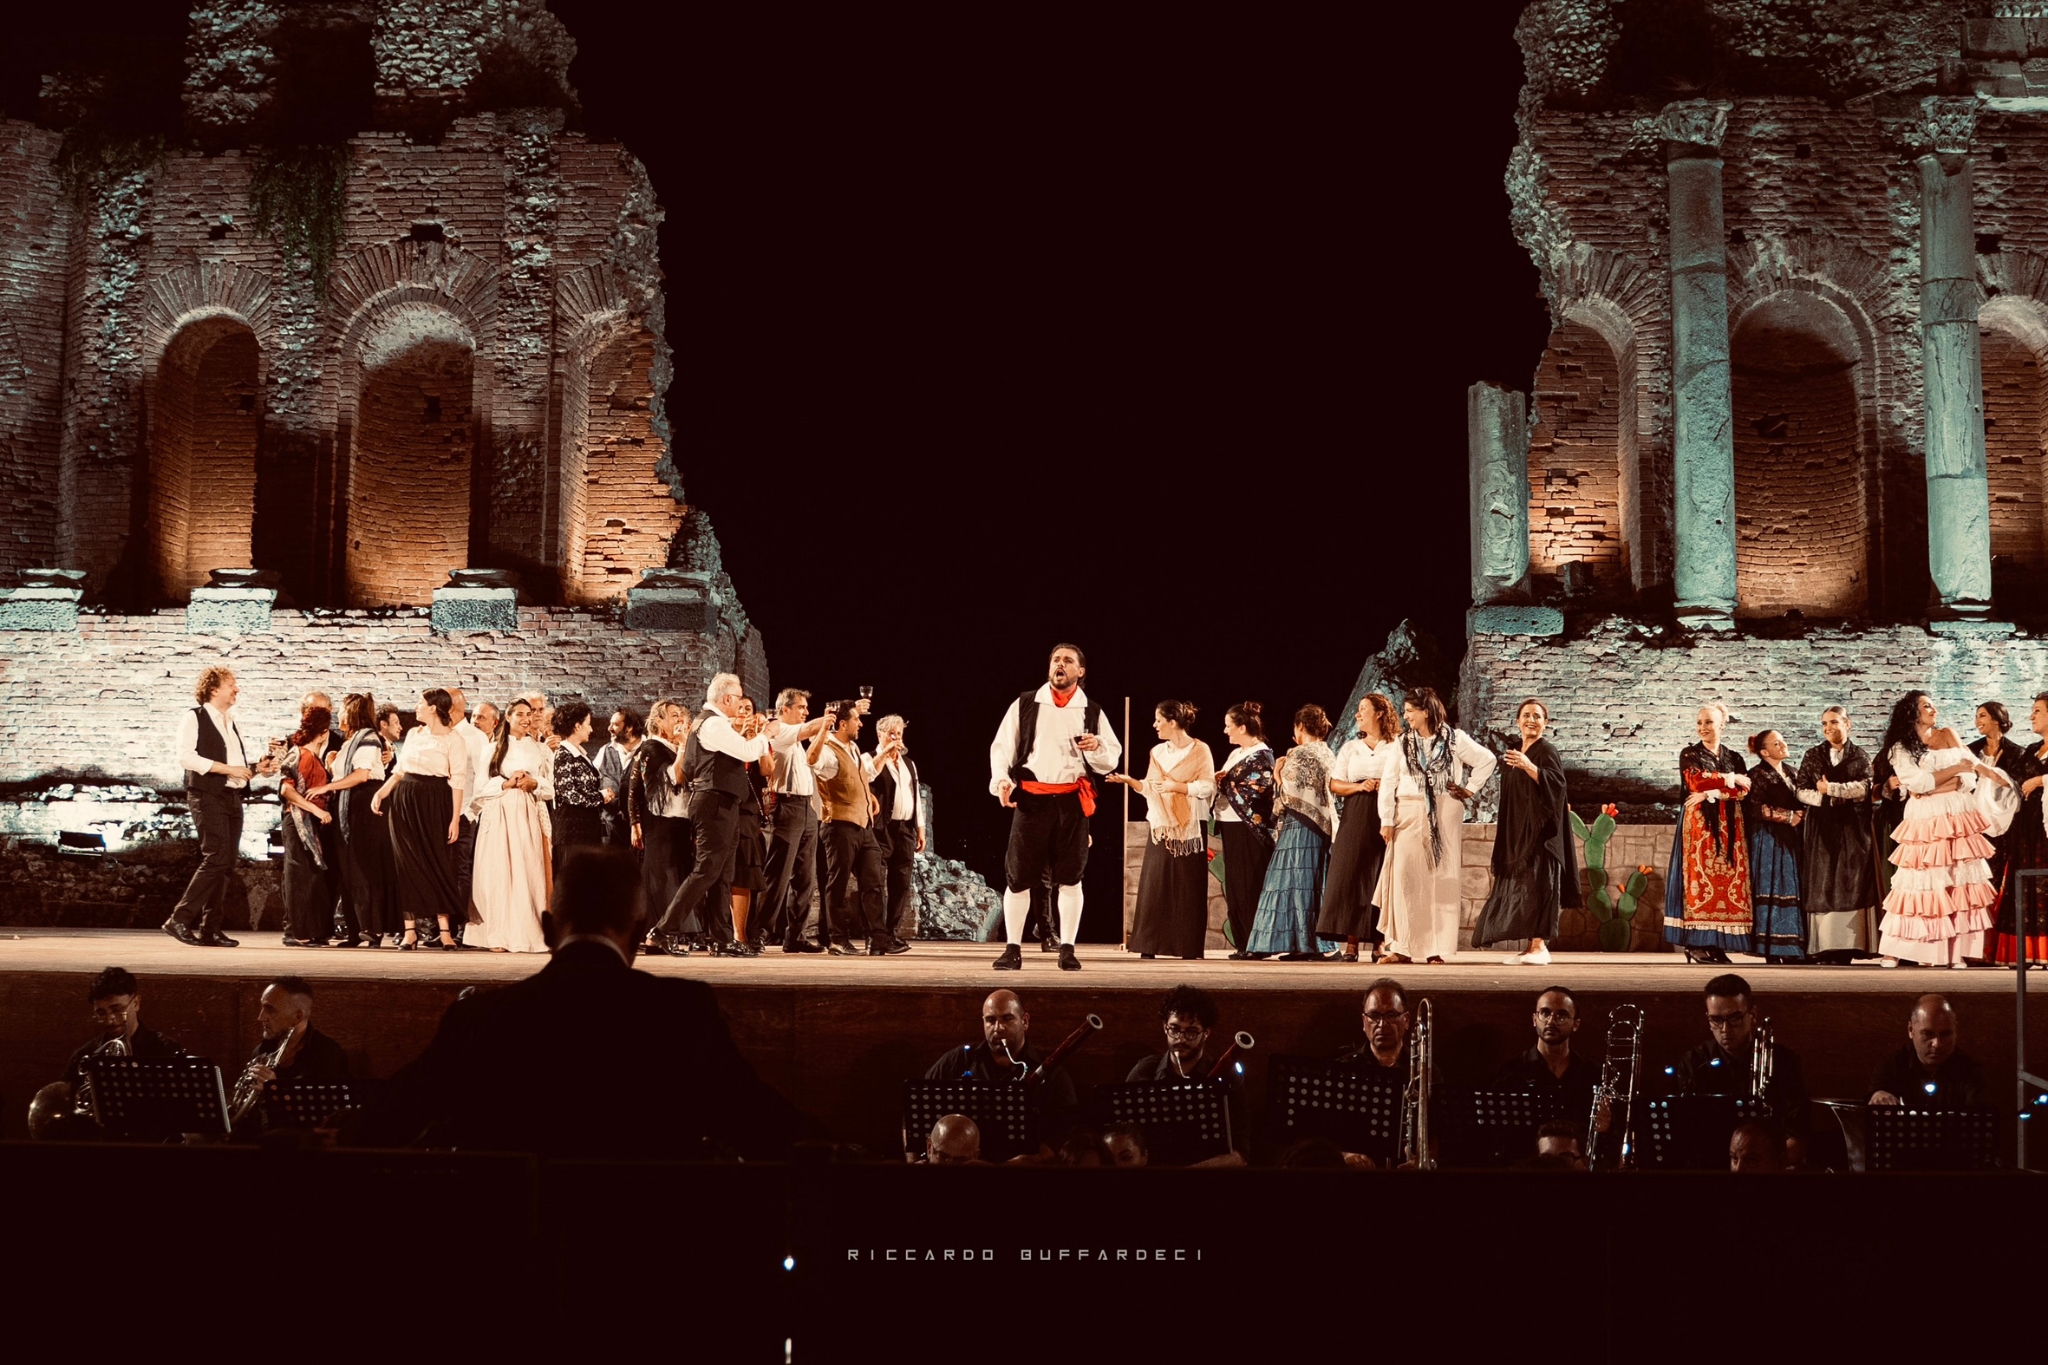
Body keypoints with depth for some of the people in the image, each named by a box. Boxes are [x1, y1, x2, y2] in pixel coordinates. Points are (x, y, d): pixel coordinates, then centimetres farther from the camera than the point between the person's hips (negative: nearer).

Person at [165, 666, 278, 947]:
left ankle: (210, 929, 7)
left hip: (233, 797, 8)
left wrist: (257, 767, 6)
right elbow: (186, 756, -15)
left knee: (227, 863, 4)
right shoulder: (194, 718, -2)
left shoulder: (230, 723, 22)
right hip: (208, 795, -8)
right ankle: (180, 919, -13)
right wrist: (228, 769, -18)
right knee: (216, 858, -17)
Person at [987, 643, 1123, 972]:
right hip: (1031, 798, -1)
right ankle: (1012, 949, 6)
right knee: (1018, 876, -1)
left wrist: (1097, 747, -10)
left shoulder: (1092, 712, 9)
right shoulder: (1025, 705, 6)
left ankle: (1067, 950, 9)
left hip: (1072, 801, 1)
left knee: (1070, 877, 2)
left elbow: (1112, 761, 11)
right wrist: (1001, 780, -12)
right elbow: (1001, 746, 4)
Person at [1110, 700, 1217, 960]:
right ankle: (1150, 944, 1)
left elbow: (1208, 787, -10)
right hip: (1161, 827, 5)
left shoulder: (1199, 750, -3)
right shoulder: (1157, 752, 13)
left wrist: (1177, 786, -16)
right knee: (1155, 883, -1)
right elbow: (1151, 789, 11)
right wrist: (1130, 781, -3)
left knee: (1187, 886, -3)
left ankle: (1188, 946, 0)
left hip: (1190, 828, -5)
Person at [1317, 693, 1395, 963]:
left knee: (1381, 880, -4)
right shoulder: (1350, 747, 16)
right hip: (1355, 819, 3)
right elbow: (1334, 784, 10)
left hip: (1386, 817, -3)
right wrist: (1359, 787, -7)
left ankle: (1378, 943, 0)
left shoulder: (1397, 748, 6)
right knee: (1350, 878, -5)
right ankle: (1351, 943, -4)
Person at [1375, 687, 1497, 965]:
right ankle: (1403, 947, -5)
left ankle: (1437, 948, 2)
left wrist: (1470, 788, 1)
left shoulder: (1455, 739, 2)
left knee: (1441, 879, -1)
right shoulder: (1403, 743, 8)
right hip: (1410, 816, 2)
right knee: (1405, 877, -6)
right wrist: (1386, 819, -4)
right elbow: (1388, 782, 4)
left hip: (1445, 816, -2)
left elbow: (1488, 760, 6)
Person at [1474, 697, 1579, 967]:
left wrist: (1528, 766, -37)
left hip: (1539, 830, -8)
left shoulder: (1546, 751, -6)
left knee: (1535, 883, -13)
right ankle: (1532, 947, 9)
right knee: (1519, 885, 6)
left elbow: (1556, 782, -24)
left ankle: (1540, 946, -14)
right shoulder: (1515, 754, 17)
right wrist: (1502, 829, 22)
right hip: (1517, 833, 9)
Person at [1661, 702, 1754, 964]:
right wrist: (1730, 779, -4)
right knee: (1700, 877, -10)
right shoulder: (1689, 754, 8)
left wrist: (1710, 793, -14)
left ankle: (1718, 944, -2)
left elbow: (1744, 789, -1)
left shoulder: (1735, 758, 15)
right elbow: (1695, 781, -10)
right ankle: (1696, 943, -11)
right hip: (1698, 824, -3)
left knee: (1728, 879, -4)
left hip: (1729, 826, 3)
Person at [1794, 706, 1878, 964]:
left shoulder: (1861, 757, 7)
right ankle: (1823, 946, -5)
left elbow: (1864, 788, -8)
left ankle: (1847, 944, -6)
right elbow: (1802, 792, 2)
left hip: (1852, 829, -1)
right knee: (1821, 885, -5)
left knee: (1851, 884, -6)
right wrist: (1826, 799, -13)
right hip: (1821, 829, 1)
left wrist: (1831, 789, -13)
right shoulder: (1812, 756, 10)